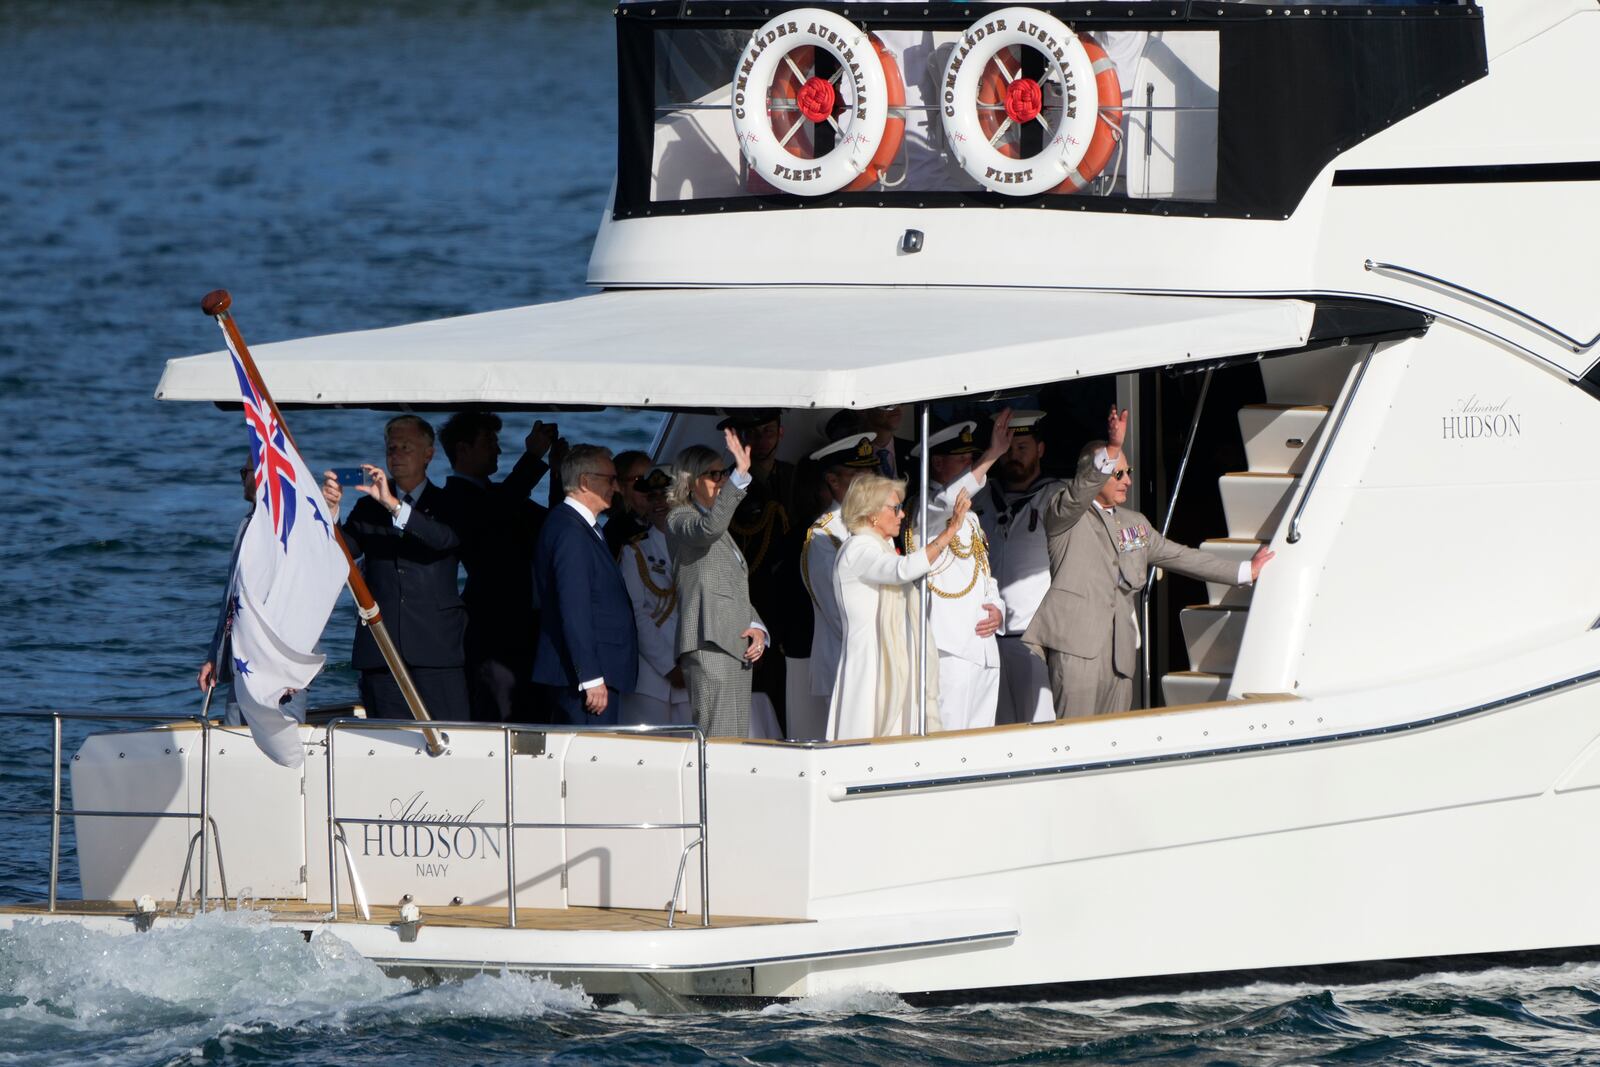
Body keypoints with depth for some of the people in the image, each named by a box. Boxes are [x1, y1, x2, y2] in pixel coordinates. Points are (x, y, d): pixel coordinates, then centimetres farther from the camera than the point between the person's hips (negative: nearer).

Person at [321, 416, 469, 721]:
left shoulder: (447, 506, 8)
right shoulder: (369, 507, 15)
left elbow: (445, 538, -14)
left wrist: (394, 505, -24)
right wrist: (332, 510, -16)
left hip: (437, 648, -2)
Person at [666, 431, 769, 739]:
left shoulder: (723, 534, 26)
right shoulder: (680, 519, -1)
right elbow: (710, 527, -25)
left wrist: (756, 628, 9)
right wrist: (740, 476, -31)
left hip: (737, 647, 9)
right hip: (708, 647, -9)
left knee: (737, 742, 5)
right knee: (717, 740, -16)